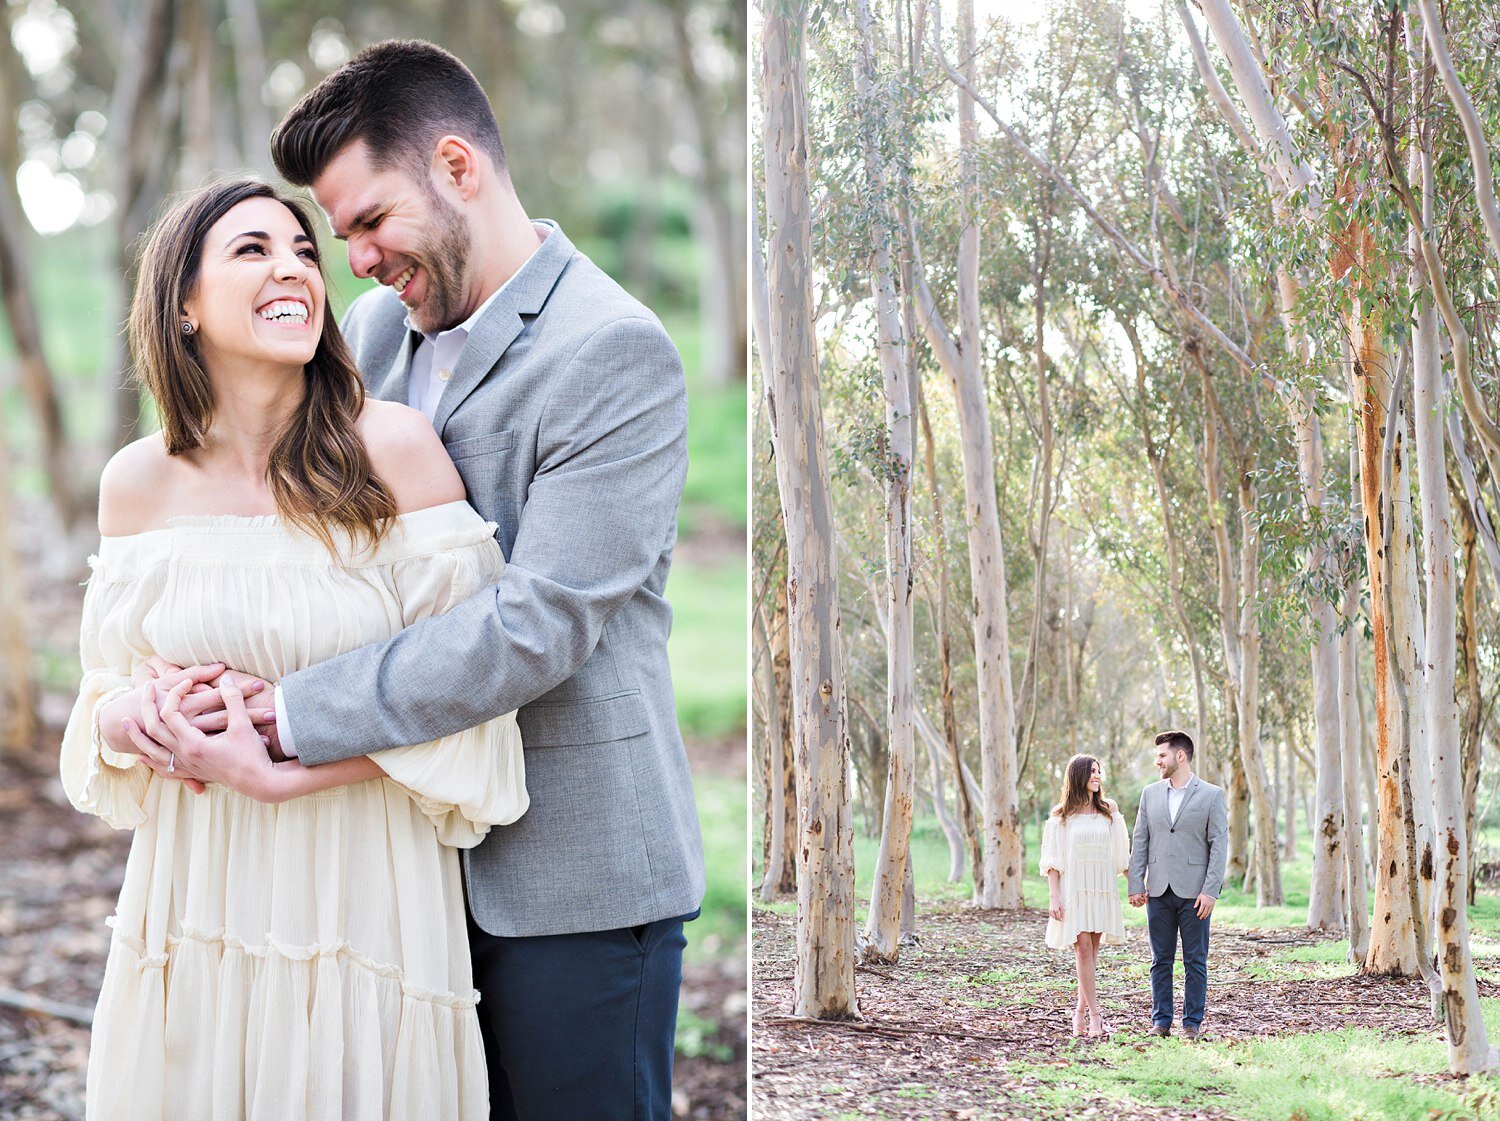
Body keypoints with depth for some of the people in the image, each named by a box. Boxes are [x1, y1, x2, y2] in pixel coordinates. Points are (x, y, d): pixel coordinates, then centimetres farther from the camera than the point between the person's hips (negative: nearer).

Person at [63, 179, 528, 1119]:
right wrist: (134, 714, -12)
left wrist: (277, 770, -17)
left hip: (363, 892, -3)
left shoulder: (395, 449, -10)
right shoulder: (139, 482, 1)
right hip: (195, 891, 3)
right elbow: (109, 686, 12)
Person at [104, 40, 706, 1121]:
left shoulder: (616, 356, -16)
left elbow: (538, 625, -24)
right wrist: (179, 665, -11)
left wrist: (281, 721, -23)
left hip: (572, 870, -6)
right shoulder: (381, 324, 9)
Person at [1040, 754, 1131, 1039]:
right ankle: (1094, 1015, -10)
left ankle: (1081, 1011, 12)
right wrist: (1053, 897, -7)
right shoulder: (1061, 815, 3)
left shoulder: (1108, 810, 10)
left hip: (1102, 888, 3)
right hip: (1073, 888, -3)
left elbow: (1120, 853, 11)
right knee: (1083, 948, -10)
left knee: (1092, 950, 3)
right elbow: (1052, 859, 1)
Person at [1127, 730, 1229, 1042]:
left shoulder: (1211, 795, -2)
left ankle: (1192, 1023, 8)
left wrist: (1210, 891, -12)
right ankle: (1161, 1021, 13)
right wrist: (1136, 886, 2)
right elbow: (1140, 842, 10)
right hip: (1158, 890, 3)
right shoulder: (1151, 793, 9)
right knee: (1161, 960, 7)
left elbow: (1219, 845, -5)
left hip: (1193, 892, -3)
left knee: (1195, 961, 2)